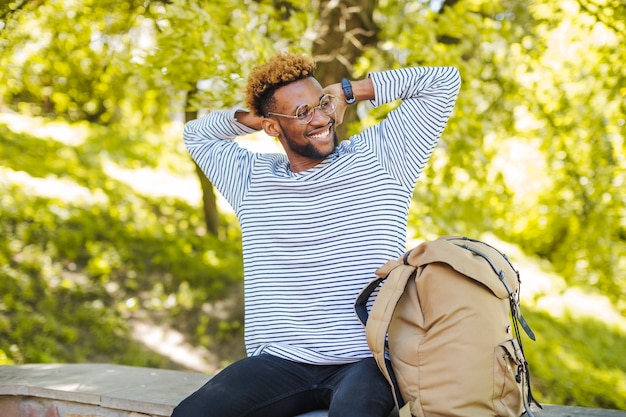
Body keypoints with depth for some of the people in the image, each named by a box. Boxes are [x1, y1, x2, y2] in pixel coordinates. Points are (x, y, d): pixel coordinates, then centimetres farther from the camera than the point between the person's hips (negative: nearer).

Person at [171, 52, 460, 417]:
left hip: (367, 361, -3)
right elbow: (196, 134, 32)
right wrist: (252, 118, 15)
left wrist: (348, 91, 8)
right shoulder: (253, 179, 15)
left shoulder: (380, 157, 7)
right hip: (277, 363, 3)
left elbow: (444, 81, 9)